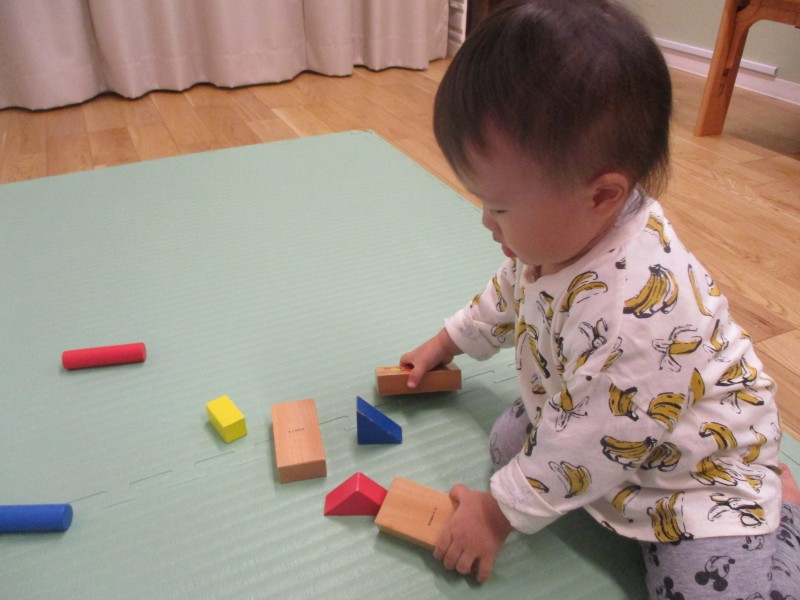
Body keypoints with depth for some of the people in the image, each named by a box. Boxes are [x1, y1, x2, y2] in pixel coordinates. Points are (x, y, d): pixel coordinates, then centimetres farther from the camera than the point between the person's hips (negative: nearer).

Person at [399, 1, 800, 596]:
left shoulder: (637, 311, -41)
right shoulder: (558, 232, -13)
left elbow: (584, 451, -31)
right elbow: (509, 293, 10)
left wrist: (497, 514, -17)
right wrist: (448, 342, 19)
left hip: (695, 468, -8)